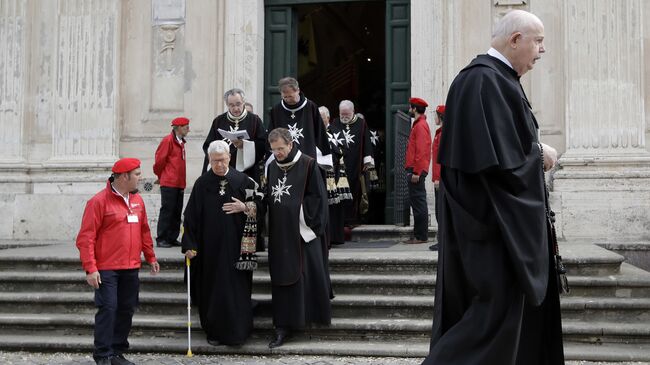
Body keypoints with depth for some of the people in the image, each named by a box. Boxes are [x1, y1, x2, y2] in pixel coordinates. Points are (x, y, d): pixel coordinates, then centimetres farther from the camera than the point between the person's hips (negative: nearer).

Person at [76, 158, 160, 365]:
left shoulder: (137, 200, 11)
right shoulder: (99, 201, -9)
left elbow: (144, 231, 21)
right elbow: (86, 237, -11)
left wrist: (150, 257, 20)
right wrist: (90, 268, -16)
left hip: (131, 269, 6)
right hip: (107, 269, -6)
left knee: (126, 310, 9)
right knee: (108, 309, -6)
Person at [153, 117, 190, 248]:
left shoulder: (181, 142, 16)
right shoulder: (168, 140, -11)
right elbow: (159, 160, -9)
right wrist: (160, 176, 4)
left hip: (179, 184, 8)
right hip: (169, 183, -8)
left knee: (177, 212, 9)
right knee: (167, 210, -4)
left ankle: (172, 238, 16)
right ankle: (161, 239, 2)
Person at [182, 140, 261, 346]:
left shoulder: (242, 181, 0)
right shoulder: (202, 183, 0)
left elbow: (257, 208, 7)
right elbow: (191, 216, 0)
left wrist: (244, 208, -14)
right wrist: (190, 245, -6)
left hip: (235, 247, 0)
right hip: (210, 247, 1)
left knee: (236, 289, 1)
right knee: (212, 289, 7)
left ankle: (236, 333, 11)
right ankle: (214, 331, 20)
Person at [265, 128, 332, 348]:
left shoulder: (308, 164, -7)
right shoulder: (272, 167, 10)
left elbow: (318, 197, -6)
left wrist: (312, 223, -11)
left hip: (303, 232, -5)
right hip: (280, 234, 5)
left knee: (309, 275, 4)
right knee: (282, 279, 6)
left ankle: (317, 314, 25)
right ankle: (283, 327, 11)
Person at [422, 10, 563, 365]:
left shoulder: (498, 78, 13)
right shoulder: (483, 81, -18)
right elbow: (495, 156, -25)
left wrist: (536, 151, 5)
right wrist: (540, 154, -10)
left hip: (506, 216, 11)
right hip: (493, 219, -11)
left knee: (517, 305, 15)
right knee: (494, 309, -7)